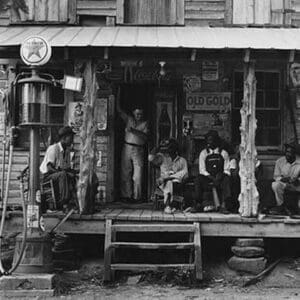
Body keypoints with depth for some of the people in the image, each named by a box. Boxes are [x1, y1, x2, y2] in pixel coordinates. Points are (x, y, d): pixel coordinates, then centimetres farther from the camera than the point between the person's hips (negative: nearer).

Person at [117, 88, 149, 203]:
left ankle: (136, 197, 0)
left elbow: (145, 137, -5)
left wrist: (134, 131, -16)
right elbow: (119, 109, 9)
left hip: (138, 150, -2)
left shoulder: (145, 123, 7)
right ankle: (126, 195, 6)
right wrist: (118, 93, 4)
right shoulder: (129, 120, 12)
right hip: (127, 148, 2)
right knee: (125, 173, 1)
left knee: (138, 175, -6)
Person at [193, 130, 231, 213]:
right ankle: (198, 204, -28)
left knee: (226, 180, -32)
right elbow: (202, 170, 2)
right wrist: (212, 178, -14)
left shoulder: (223, 153, 8)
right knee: (198, 180, -30)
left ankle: (224, 205, -35)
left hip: (220, 177, 0)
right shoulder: (203, 153, 8)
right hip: (207, 178, 0)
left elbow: (226, 170, 7)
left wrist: (221, 175, -16)